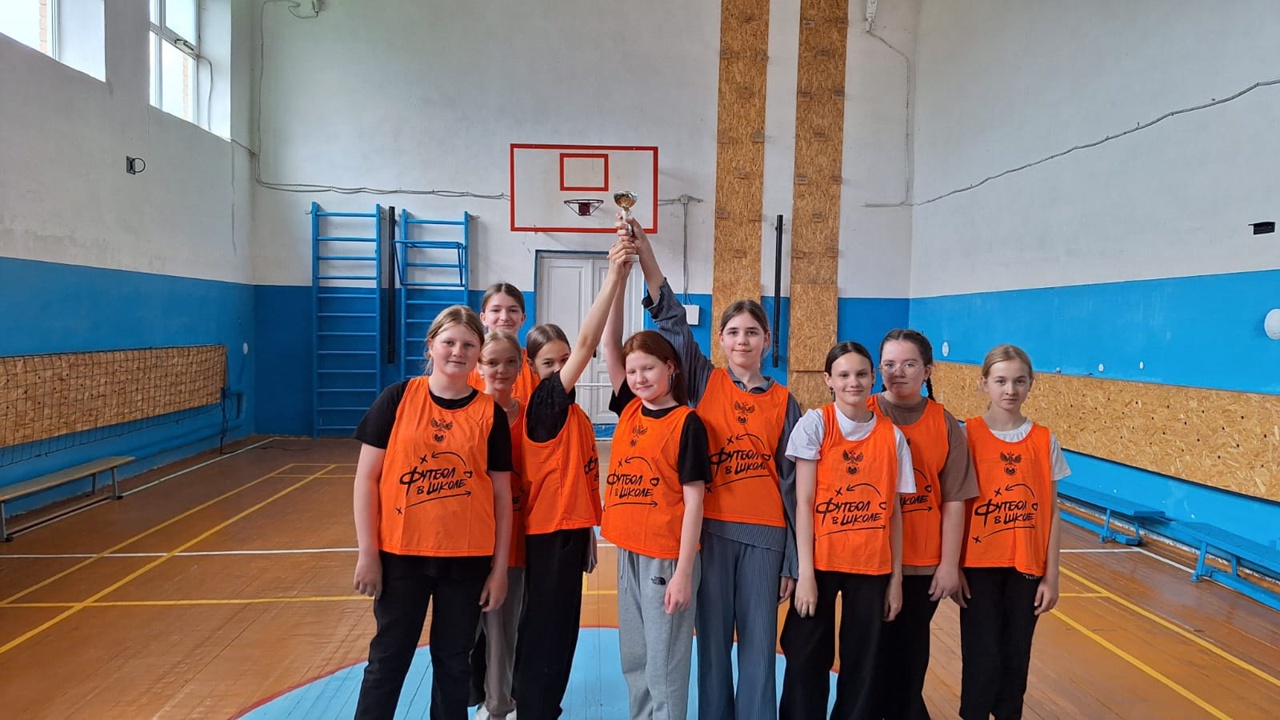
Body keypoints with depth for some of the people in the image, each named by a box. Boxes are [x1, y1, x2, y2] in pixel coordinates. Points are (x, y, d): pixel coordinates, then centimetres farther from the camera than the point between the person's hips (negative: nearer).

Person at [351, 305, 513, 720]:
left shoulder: (490, 414, -2)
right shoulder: (397, 399, -4)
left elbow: (502, 495, 1)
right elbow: (366, 476, -3)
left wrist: (499, 567, 0)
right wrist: (367, 552, -6)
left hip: (467, 558, 1)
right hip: (400, 553, 0)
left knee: (453, 661, 14)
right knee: (388, 658, 12)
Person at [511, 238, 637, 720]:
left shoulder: (576, 414, 10)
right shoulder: (544, 402, -14)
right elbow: (587, 342, -25)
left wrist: (588, 532, 15)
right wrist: (613, 280, -29)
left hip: (570, 527, 9)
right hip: (549, 530, -9)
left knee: (561, 626, 18)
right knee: (545, 627, 1)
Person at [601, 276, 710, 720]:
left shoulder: (687, 422, -10)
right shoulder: (629, 409, 5)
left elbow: (694, 499, -12)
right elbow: (609, 344, 1)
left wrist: (683, 571, -15)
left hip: (667, 556, -6)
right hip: (629, 551, 6)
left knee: (664, 663, 5)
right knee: (633, 659, 17)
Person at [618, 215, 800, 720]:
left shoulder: (783, 403, 4)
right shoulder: (704, 384, 2)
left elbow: (791, 480, 5)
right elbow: (671, 320, -8)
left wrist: (791, 559, 4)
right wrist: (644, 254, -20)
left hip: (764, 533, 1)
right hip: (711, 527, 0)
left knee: (759, 644, 9)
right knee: (713, 639, 10)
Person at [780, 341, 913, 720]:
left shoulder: (892, 436, 1)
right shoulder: (815, 423, -7)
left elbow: (894, 513, 4)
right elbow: (803, 503, -9)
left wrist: (896, 578, 4)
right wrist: (805, 573, -12)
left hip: (872, 567, 2)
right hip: (821, 562, -2)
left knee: (863, 665, 11)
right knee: (807, 660, 7)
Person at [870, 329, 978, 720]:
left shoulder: (945, 424, -2)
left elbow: (953, 500, -2)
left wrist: (949, 564, -3)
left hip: (924, 562, 1)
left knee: (911, 655, 14)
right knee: (874, 654, 13)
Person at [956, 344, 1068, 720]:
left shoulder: (1045, 441, 1)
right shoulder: (967, 435, -7)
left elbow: (1051, 510, 3)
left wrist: (1051, 575, 1)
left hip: (1027, 567, 2)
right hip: (979, 565, -2)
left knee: (1016, 659, 10)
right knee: (982, 659, 1)